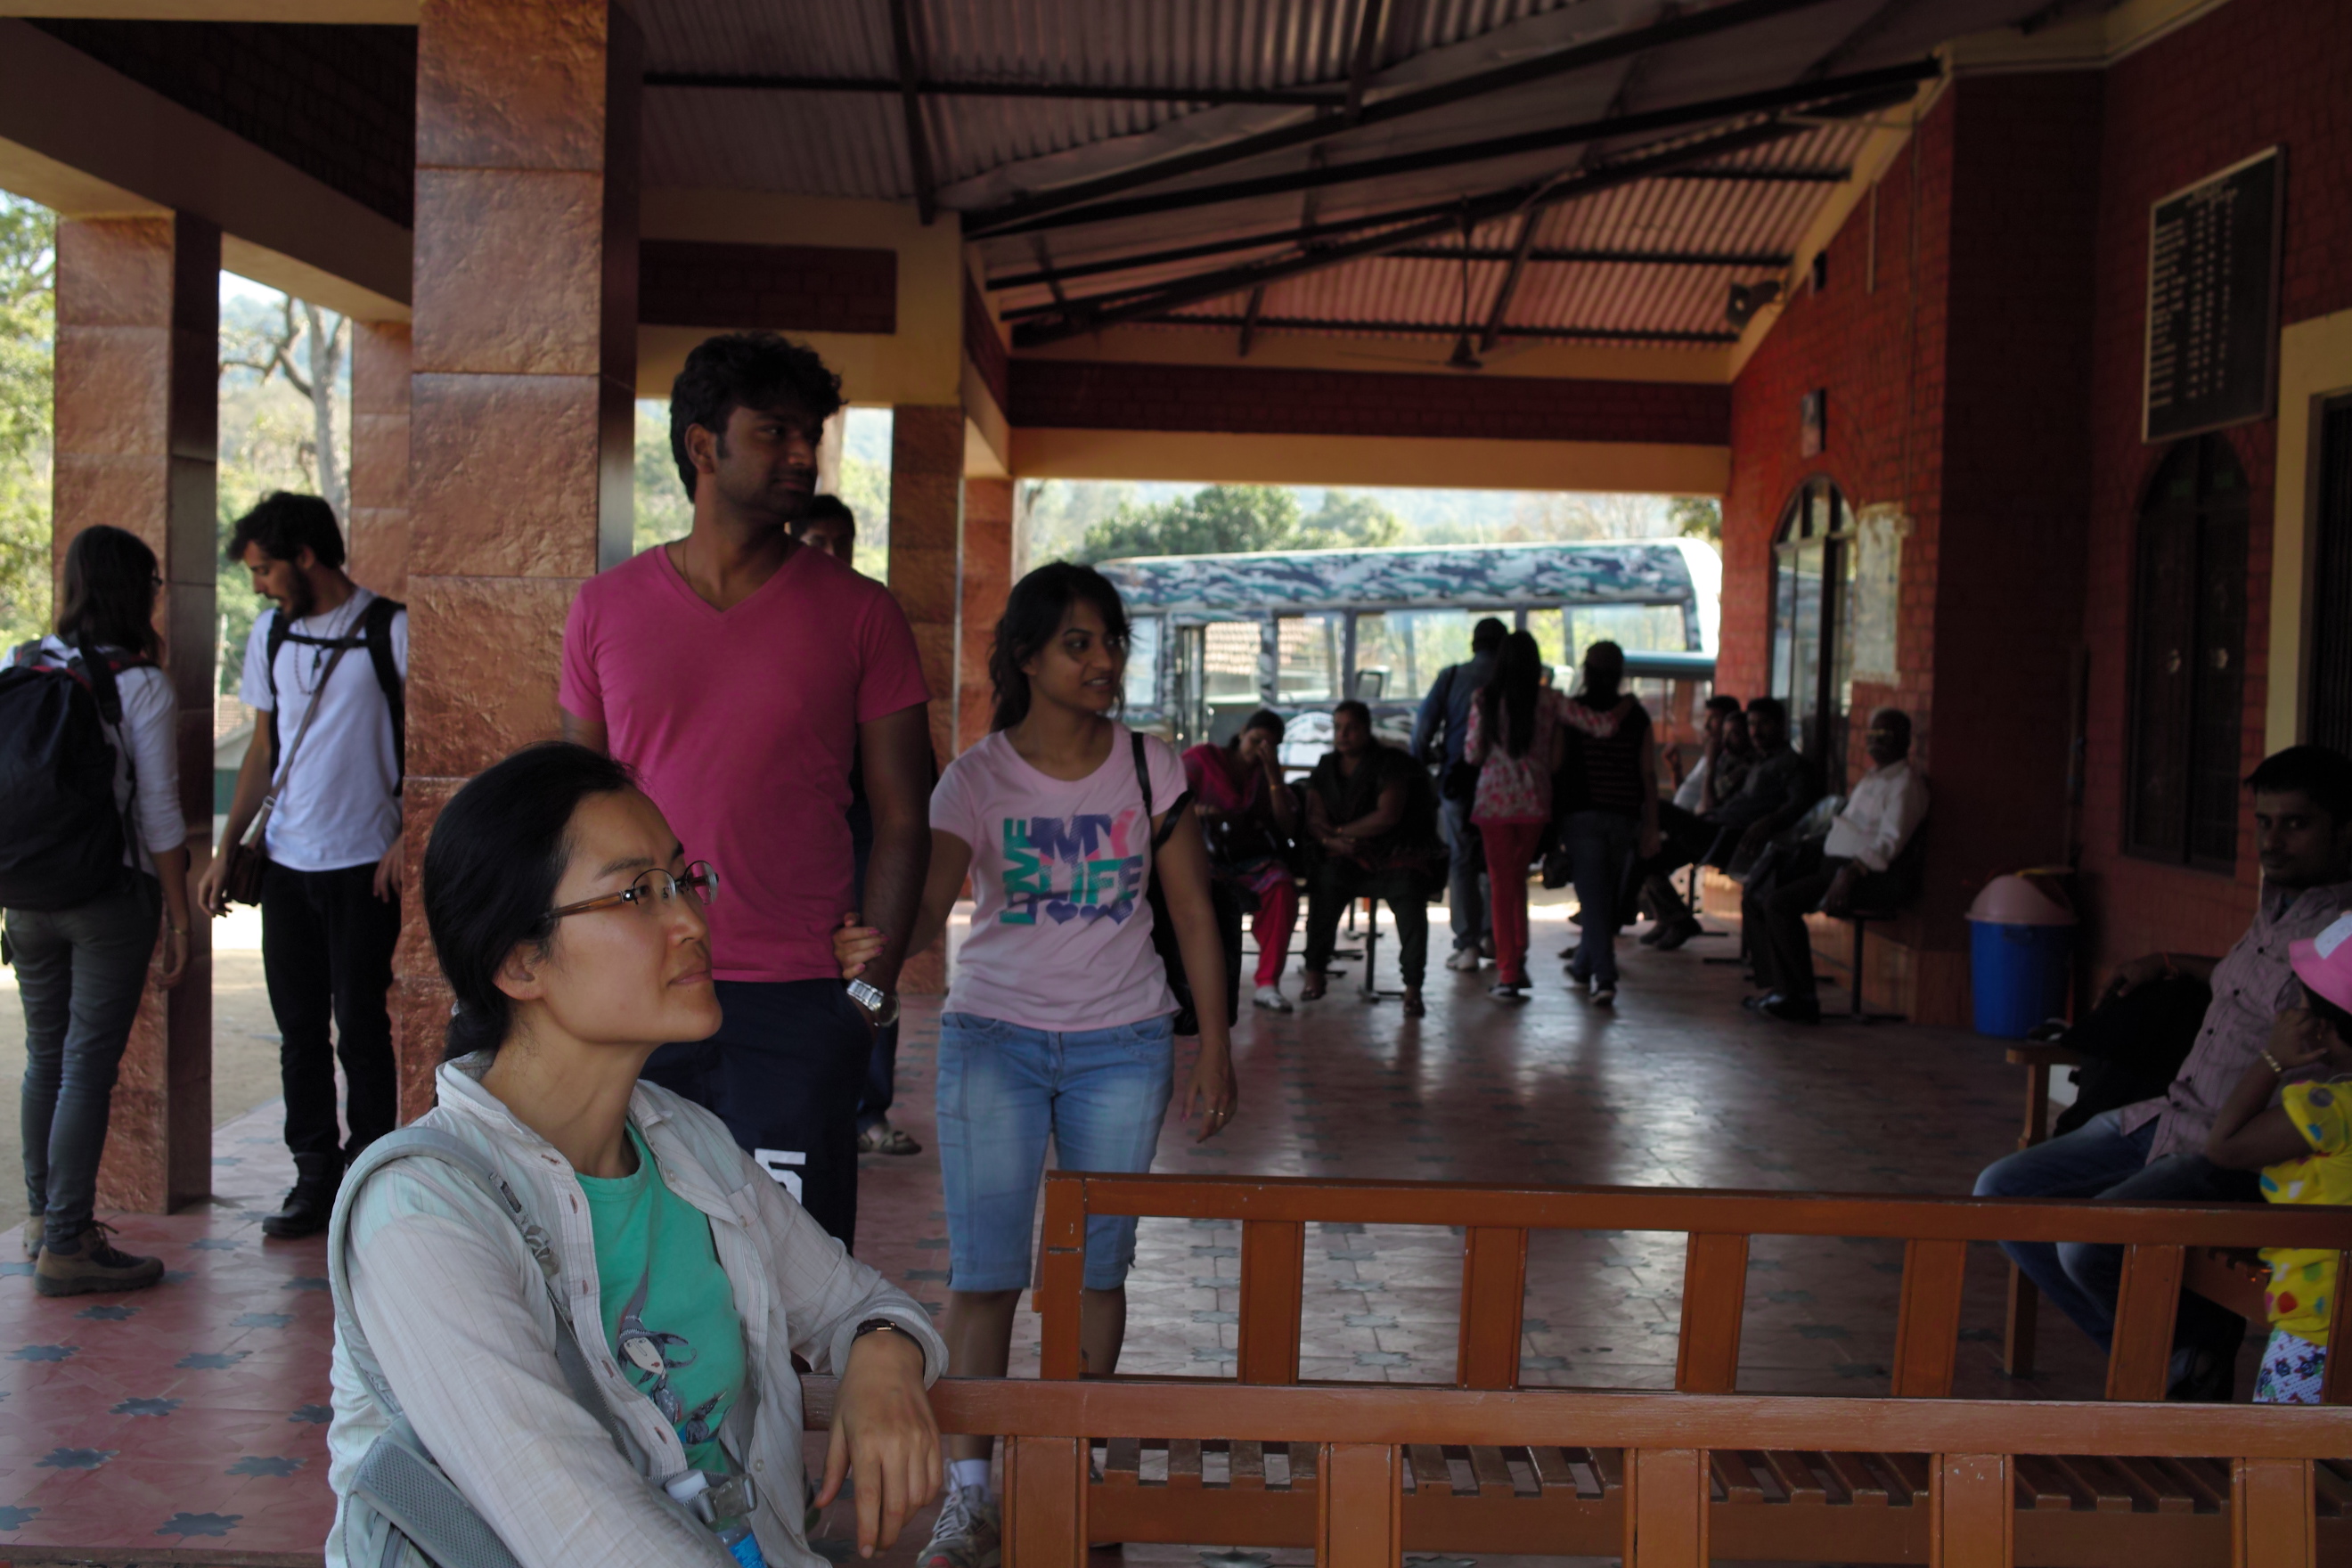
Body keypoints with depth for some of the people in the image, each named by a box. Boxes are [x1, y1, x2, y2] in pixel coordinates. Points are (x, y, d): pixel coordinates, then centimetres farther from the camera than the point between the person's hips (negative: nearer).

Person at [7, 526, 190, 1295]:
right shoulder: (143, 688, -11)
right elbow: (160, 816, -11)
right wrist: (179, 922, -4)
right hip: (112, 898, -6)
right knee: (88, 1066, -2)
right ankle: (65, 1246, 0)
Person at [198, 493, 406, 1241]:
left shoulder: (390, 630, -6)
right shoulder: (270, 633, 11)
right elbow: (265, 746, 18)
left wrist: (410, 836, -13)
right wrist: (226, 851, 14)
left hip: (364, 863, -5)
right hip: (286, 861, 5)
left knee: (361, 1028, -1)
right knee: (299, 1029, 8)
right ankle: (315, 1179, 16)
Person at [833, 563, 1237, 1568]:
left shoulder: (1148, 769, -1)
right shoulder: (976, 780, -6)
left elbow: (1193, 913, 4)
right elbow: (930, 903, -19)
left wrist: (1215, 1051, 1)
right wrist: (880, 947, -42)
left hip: (1121, 1043, 1)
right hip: (994, 1035, -1)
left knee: (1096, 1267, 5)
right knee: (984, 1270, -4)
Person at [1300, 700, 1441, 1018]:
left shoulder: (1390, 763, -3)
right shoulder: (1325, 769, 14)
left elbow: (1388, 816, -13)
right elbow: (1314, 819, 8)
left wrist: (1340, 832, -6)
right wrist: (1331, 841, -15)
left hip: (1397, 856, -3)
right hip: (1348, 859, 3)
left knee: (1409, 894, -33)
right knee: (1325, 880, -30)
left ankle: (1413, 987, -25)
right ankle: (1315, 974, -19)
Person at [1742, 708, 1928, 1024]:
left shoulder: (1905, 783, -7)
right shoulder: (1872, 778, 24)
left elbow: (1890, 843, -18)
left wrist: (1851, 874, -29)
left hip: (1865, 876, -10)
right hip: (1831, 862, 10)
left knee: (1780, 903, -27)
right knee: (1755, 897, 1)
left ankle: (1801, 999, -20)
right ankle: (1774, 986, 0)